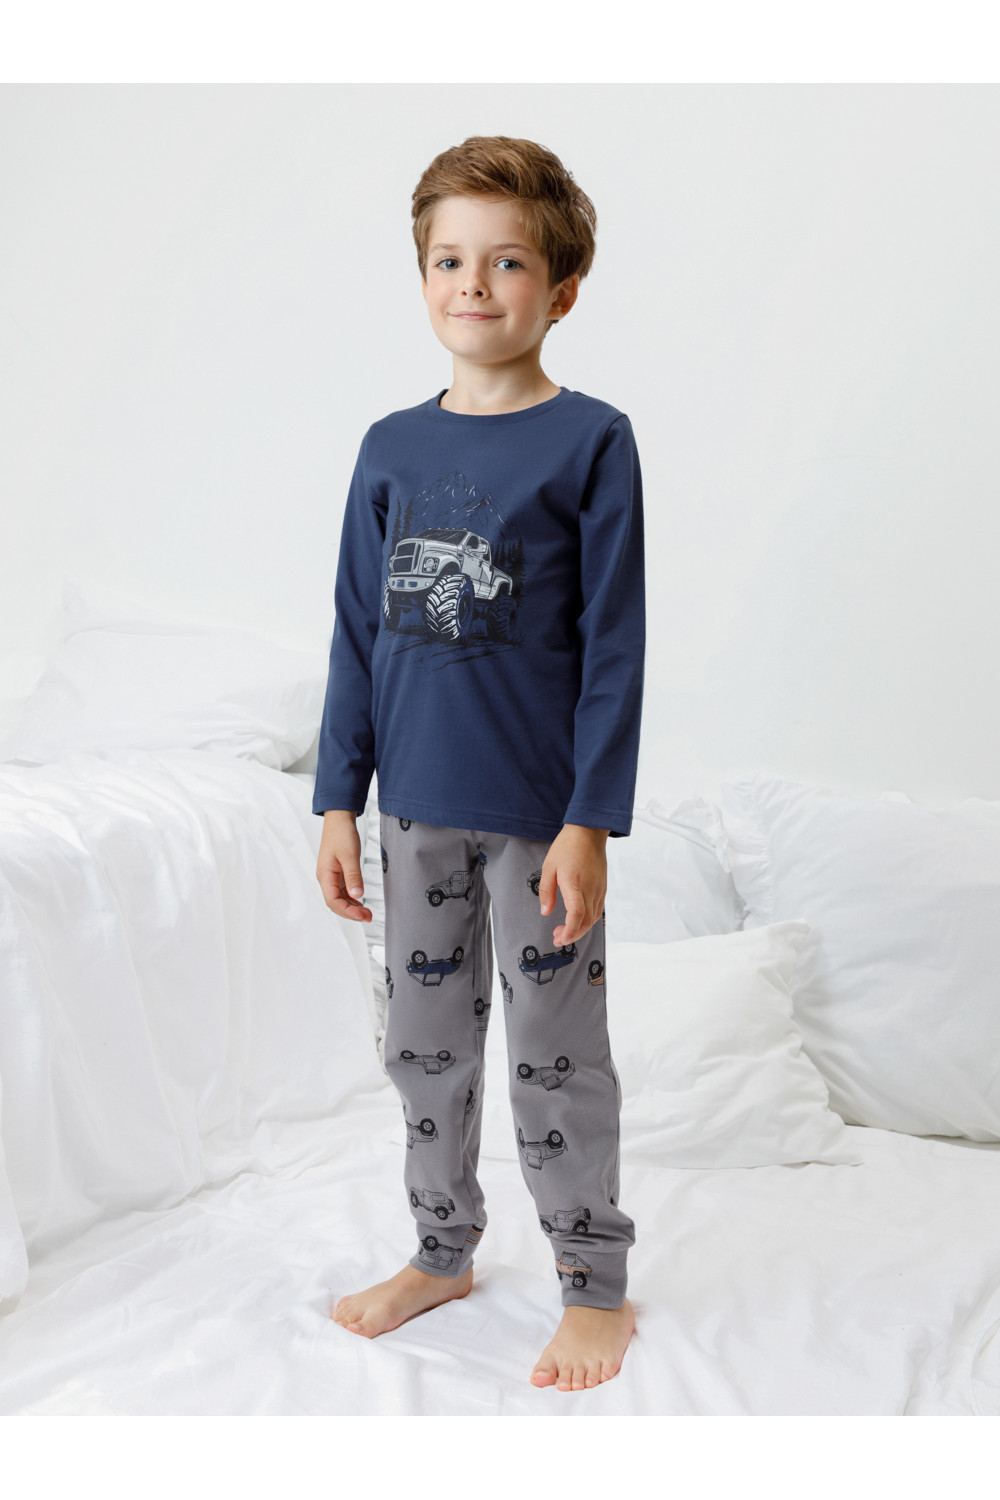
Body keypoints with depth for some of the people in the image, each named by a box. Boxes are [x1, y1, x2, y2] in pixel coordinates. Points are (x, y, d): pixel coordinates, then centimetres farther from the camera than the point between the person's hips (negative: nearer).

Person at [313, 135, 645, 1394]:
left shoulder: (592, 442, -8)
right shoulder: (390, 447, 5)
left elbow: (615, 646, -9)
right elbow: (358, 634, 8)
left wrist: (590, 821, -13)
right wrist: (340, 801, 5)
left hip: (539, 810, -5)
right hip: (417, 806, 5)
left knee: (554, 1052, 7)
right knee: (423, 1041, 16)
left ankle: (594, 1286, 25)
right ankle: (441, 1252, 36)